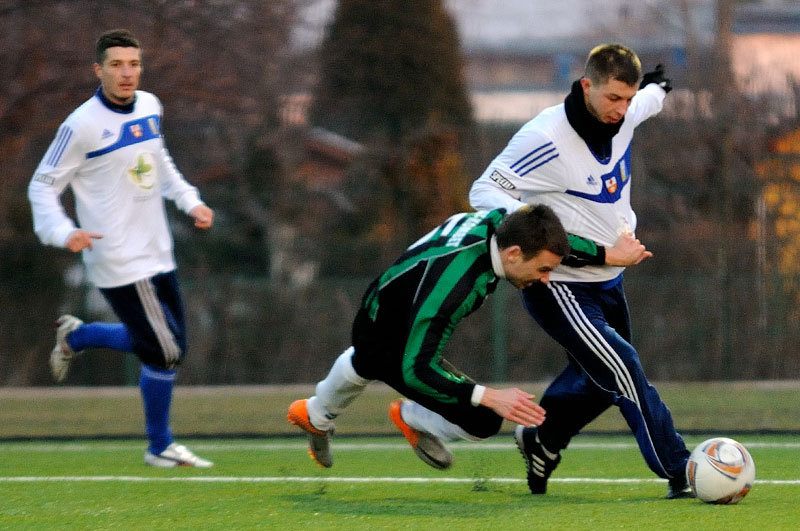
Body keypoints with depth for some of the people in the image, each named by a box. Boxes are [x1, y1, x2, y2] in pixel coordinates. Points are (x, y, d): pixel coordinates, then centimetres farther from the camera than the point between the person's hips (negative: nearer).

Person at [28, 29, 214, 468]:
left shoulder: (149, 106, 7)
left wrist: (189, 200, 14)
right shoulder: (82, 125, -14)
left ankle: (76, 336, 32)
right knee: (165, 351, -7)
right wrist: (62, 232, -24)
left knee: (165, 345, 13)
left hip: (157, 252, 8)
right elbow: (43, 185, -8)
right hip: (119, 262, -8)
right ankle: (160, 447, 13)